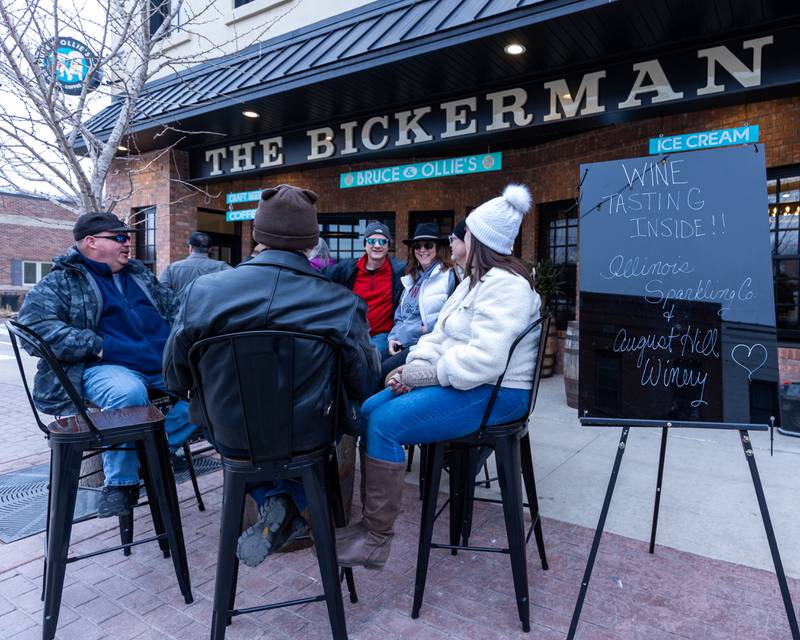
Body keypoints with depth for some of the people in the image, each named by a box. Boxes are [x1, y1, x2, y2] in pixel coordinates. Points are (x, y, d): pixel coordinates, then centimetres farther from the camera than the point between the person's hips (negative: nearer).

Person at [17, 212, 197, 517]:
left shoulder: (140, 274, 23)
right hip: (104, 367, -6)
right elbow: (35, 323, -10)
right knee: (128, 393, -39)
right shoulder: (60, 282, 6)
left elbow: (173, 307, 29)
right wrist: (97, 345, -19)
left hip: (165, 363, 6)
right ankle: (120, 481, -16)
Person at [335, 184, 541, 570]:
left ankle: (376, 538, -10)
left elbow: (484, 360, -28)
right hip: (458, 381, 11)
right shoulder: (476, 280, 18)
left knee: (385, 423, -23)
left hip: (495, 393, -10)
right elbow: (441, 334, 16)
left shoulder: (505, 285, -16)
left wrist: (426, 373, -18)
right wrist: (414, 364, -3)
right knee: (367, 411, -1)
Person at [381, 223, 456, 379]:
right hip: (401, 344, 7)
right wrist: (393, 337, 7)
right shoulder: (412, 278, 21)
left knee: (383, 370, -23)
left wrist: (426, 328, -14)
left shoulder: (448, 276, -3)